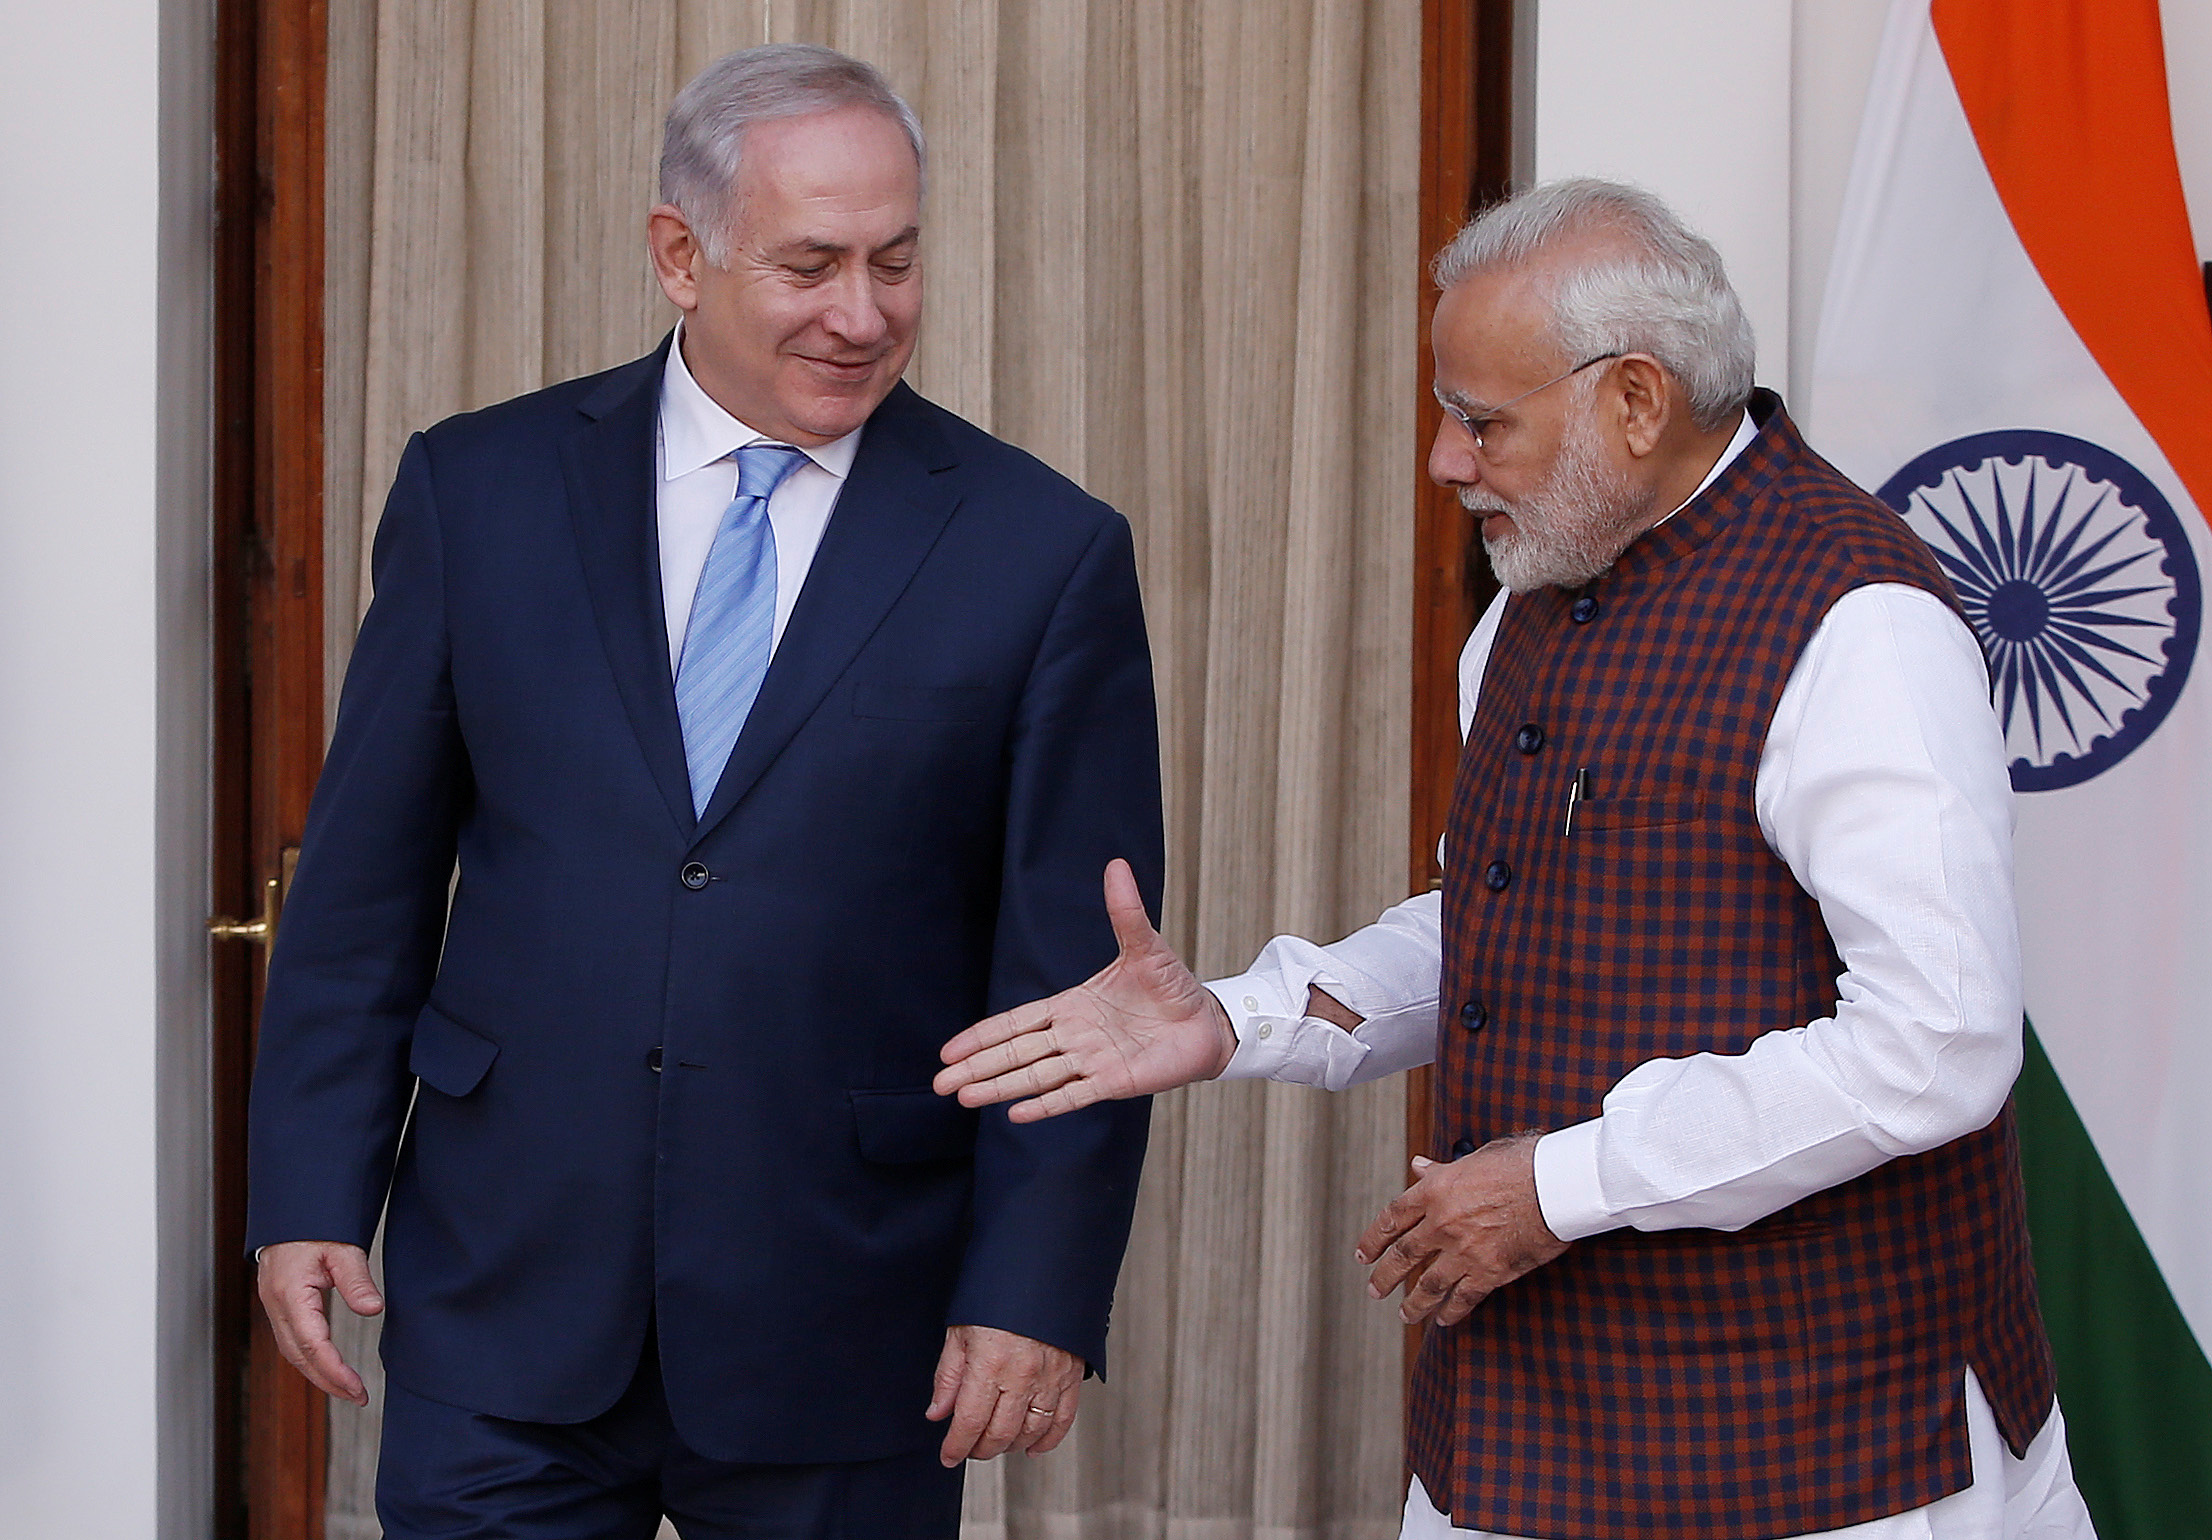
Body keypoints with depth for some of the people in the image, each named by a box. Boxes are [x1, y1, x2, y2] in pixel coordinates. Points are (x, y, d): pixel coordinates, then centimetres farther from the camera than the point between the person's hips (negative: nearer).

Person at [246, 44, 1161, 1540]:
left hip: (843, 1345, -1)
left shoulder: (1047, 554, -2)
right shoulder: (479, 489, 3)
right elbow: (366, 876, 6)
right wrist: (311, 1196, 2)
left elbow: (1074, 971, -3)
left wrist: (1038, 1291, -8)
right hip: (505, 1305, 1)